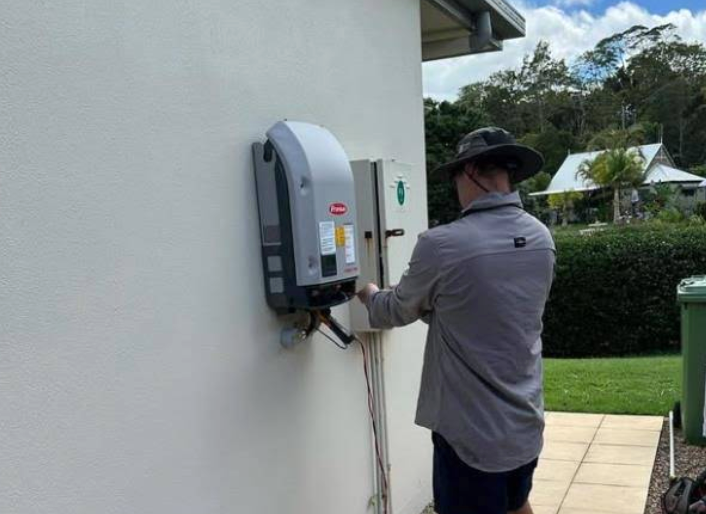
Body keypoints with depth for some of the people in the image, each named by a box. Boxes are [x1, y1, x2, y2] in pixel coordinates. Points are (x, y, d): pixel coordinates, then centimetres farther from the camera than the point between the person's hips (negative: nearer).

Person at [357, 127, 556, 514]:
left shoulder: (441, 245, -22)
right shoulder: (542, 240, -2)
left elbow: (396, 312, -3)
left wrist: (368, 294, 18)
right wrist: (433, 303, 21)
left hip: (471, 434, -6)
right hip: (526, 426, 6)